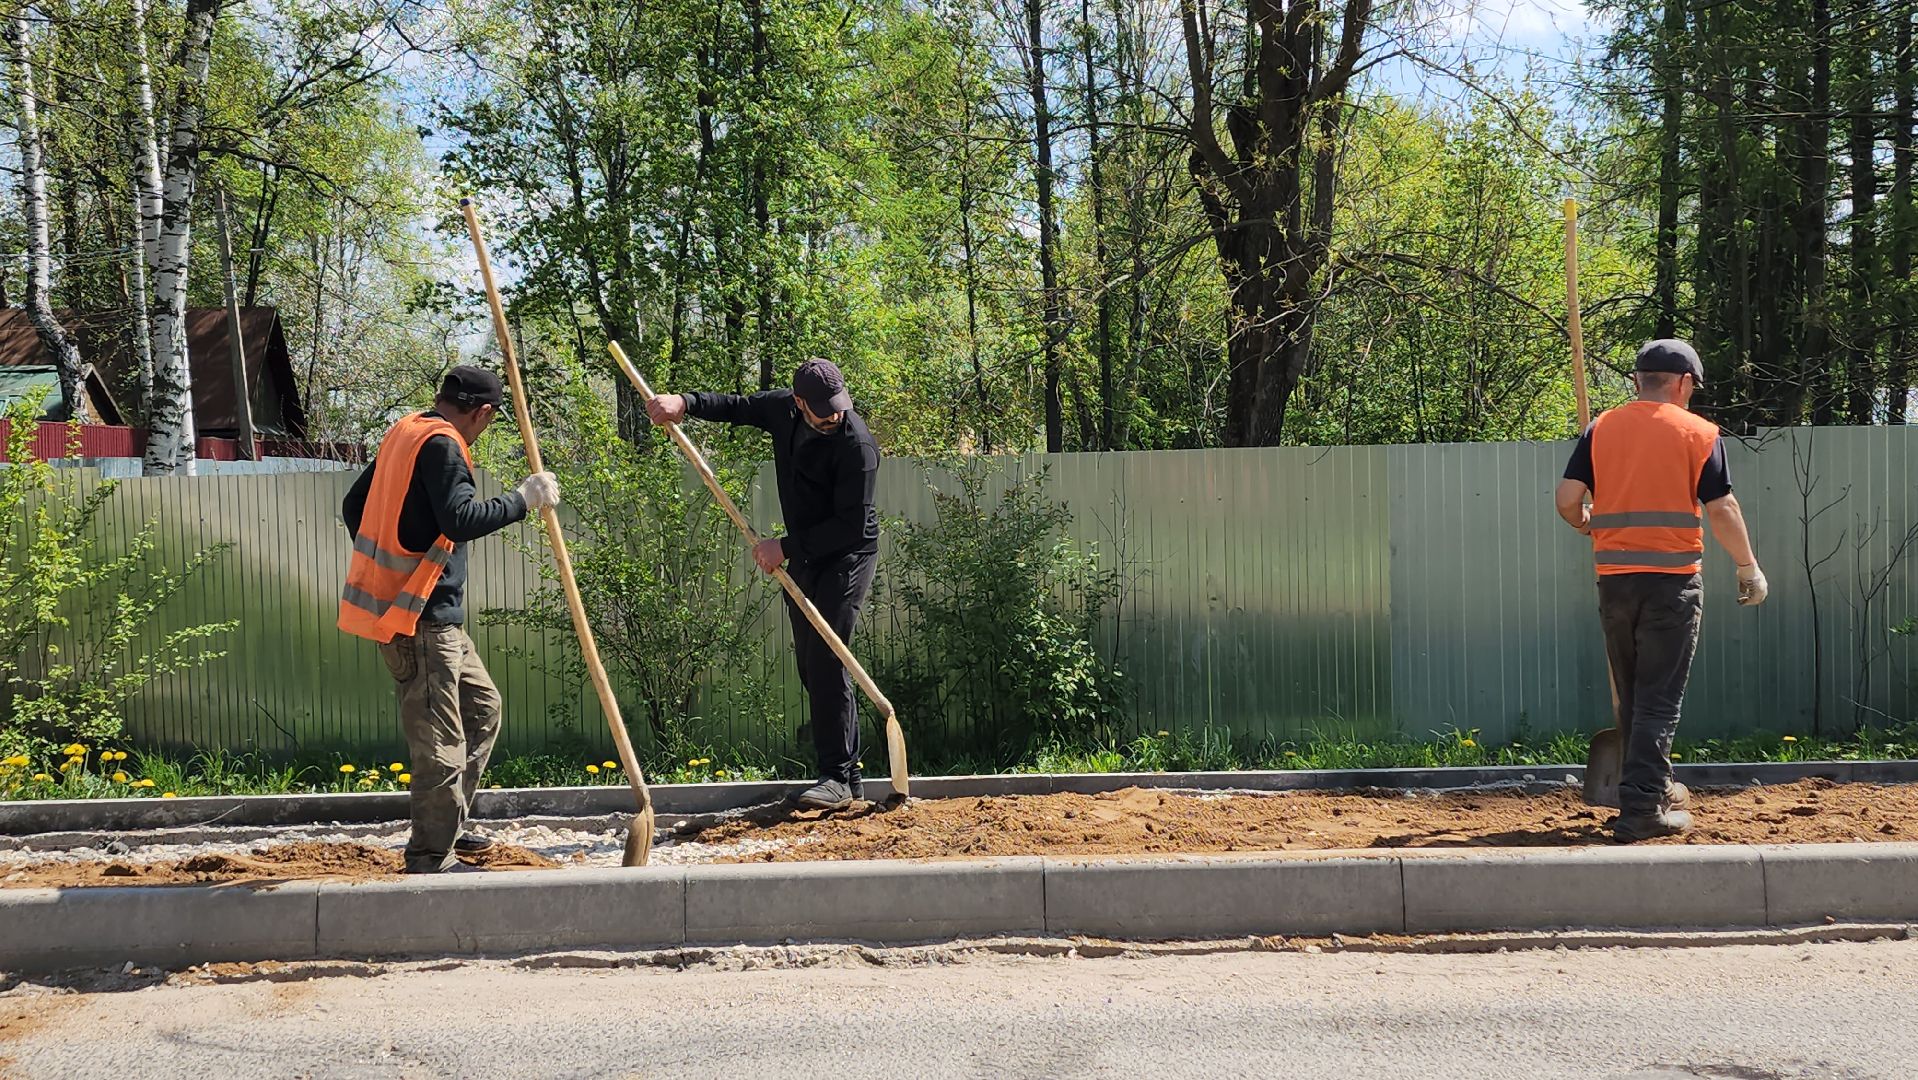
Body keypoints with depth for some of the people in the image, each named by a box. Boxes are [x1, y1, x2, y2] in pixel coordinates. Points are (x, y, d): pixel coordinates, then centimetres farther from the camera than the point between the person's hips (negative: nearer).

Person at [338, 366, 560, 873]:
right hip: (422, 618, -10)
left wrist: (386, 565, 28)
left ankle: (448, 828, 24)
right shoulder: (441, 445, -14)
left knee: (482, 707, 20)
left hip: (433, 614, 10)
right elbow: (461, 519, -27)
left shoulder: (405, 434, 16)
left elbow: (353, 506, 23)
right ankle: (432, 857, -2)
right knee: (439, 740, -6)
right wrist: (522, 499, -18)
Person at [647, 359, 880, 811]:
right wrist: (683, 403, -3)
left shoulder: (856, 446, -24)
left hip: (847, 556, -8)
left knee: (824, 660, -17)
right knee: (809, 663, 10)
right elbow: (737, 406, 15)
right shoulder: (784, 409, -2)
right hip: (804, 555, 8)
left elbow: (851, 527, -24)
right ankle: (846, 771, 19)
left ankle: (838, 778, -16)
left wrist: (785, 547, -22)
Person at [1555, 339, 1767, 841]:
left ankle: (1654, 788, 30)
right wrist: (1749, 569, 5)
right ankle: (1642, 809, -6)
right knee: (1659, 699, -1)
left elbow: (1567, 500, 1)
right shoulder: (1698, 433, -3)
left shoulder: (1601, 429, 6)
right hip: (1672, 579, -3)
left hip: (1614, 580, 4)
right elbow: (1722, 509, -7)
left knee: (1633, 697, 16)